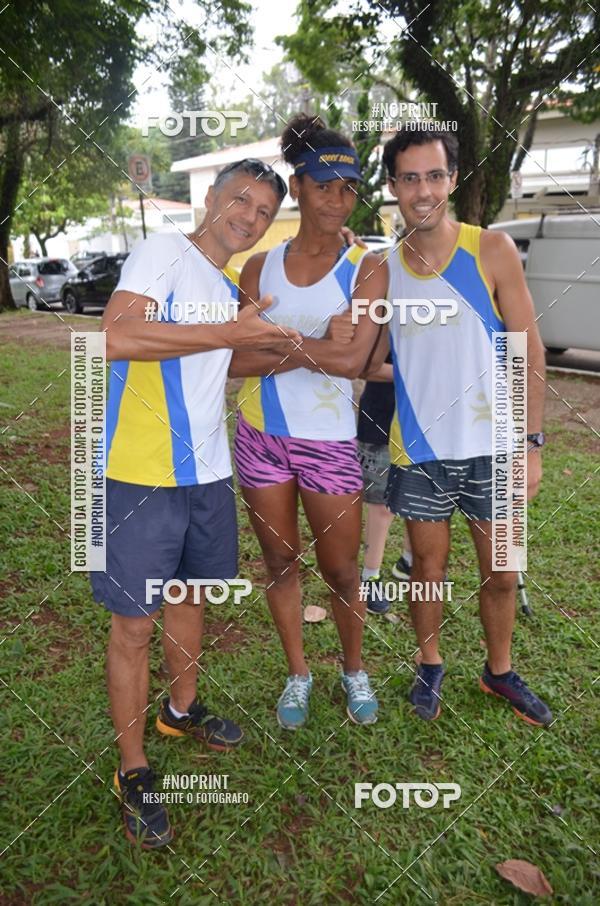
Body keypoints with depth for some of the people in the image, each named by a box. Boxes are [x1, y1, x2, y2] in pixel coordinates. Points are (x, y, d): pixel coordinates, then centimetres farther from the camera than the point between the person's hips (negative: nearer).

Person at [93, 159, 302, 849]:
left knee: (190, 593, 21)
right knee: (135, 623, 2)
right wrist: (232, 334, -21)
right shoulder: (164, 252, -9)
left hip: (206, 474, 8)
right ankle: (133, 772, 19)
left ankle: (181, 710, 44)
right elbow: (116, 336, -26)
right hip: (141, 476, -8)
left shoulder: (231, 289, 16)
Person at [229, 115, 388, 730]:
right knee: (280, 562, 14)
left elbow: (351, 360, -19)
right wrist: (316, 347, -15)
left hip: (329, 441, -2)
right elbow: (237, 362, -6)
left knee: (340, 570, 8)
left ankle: (354, 669, 35)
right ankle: (298, 673, 35)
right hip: (261, 437, 3)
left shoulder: (366, 269, -5)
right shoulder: (260, 268, 3)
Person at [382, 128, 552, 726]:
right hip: (419, 450, 1)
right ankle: (430, 666, 37)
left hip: (491, 447, 0)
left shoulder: (492, 251, -5)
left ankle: (499, 671, 36)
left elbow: (529, 350, -5)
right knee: (429, 569, 13)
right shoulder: (382, 268, 0)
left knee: (500, 573, 13)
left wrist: (531, 441, -8)